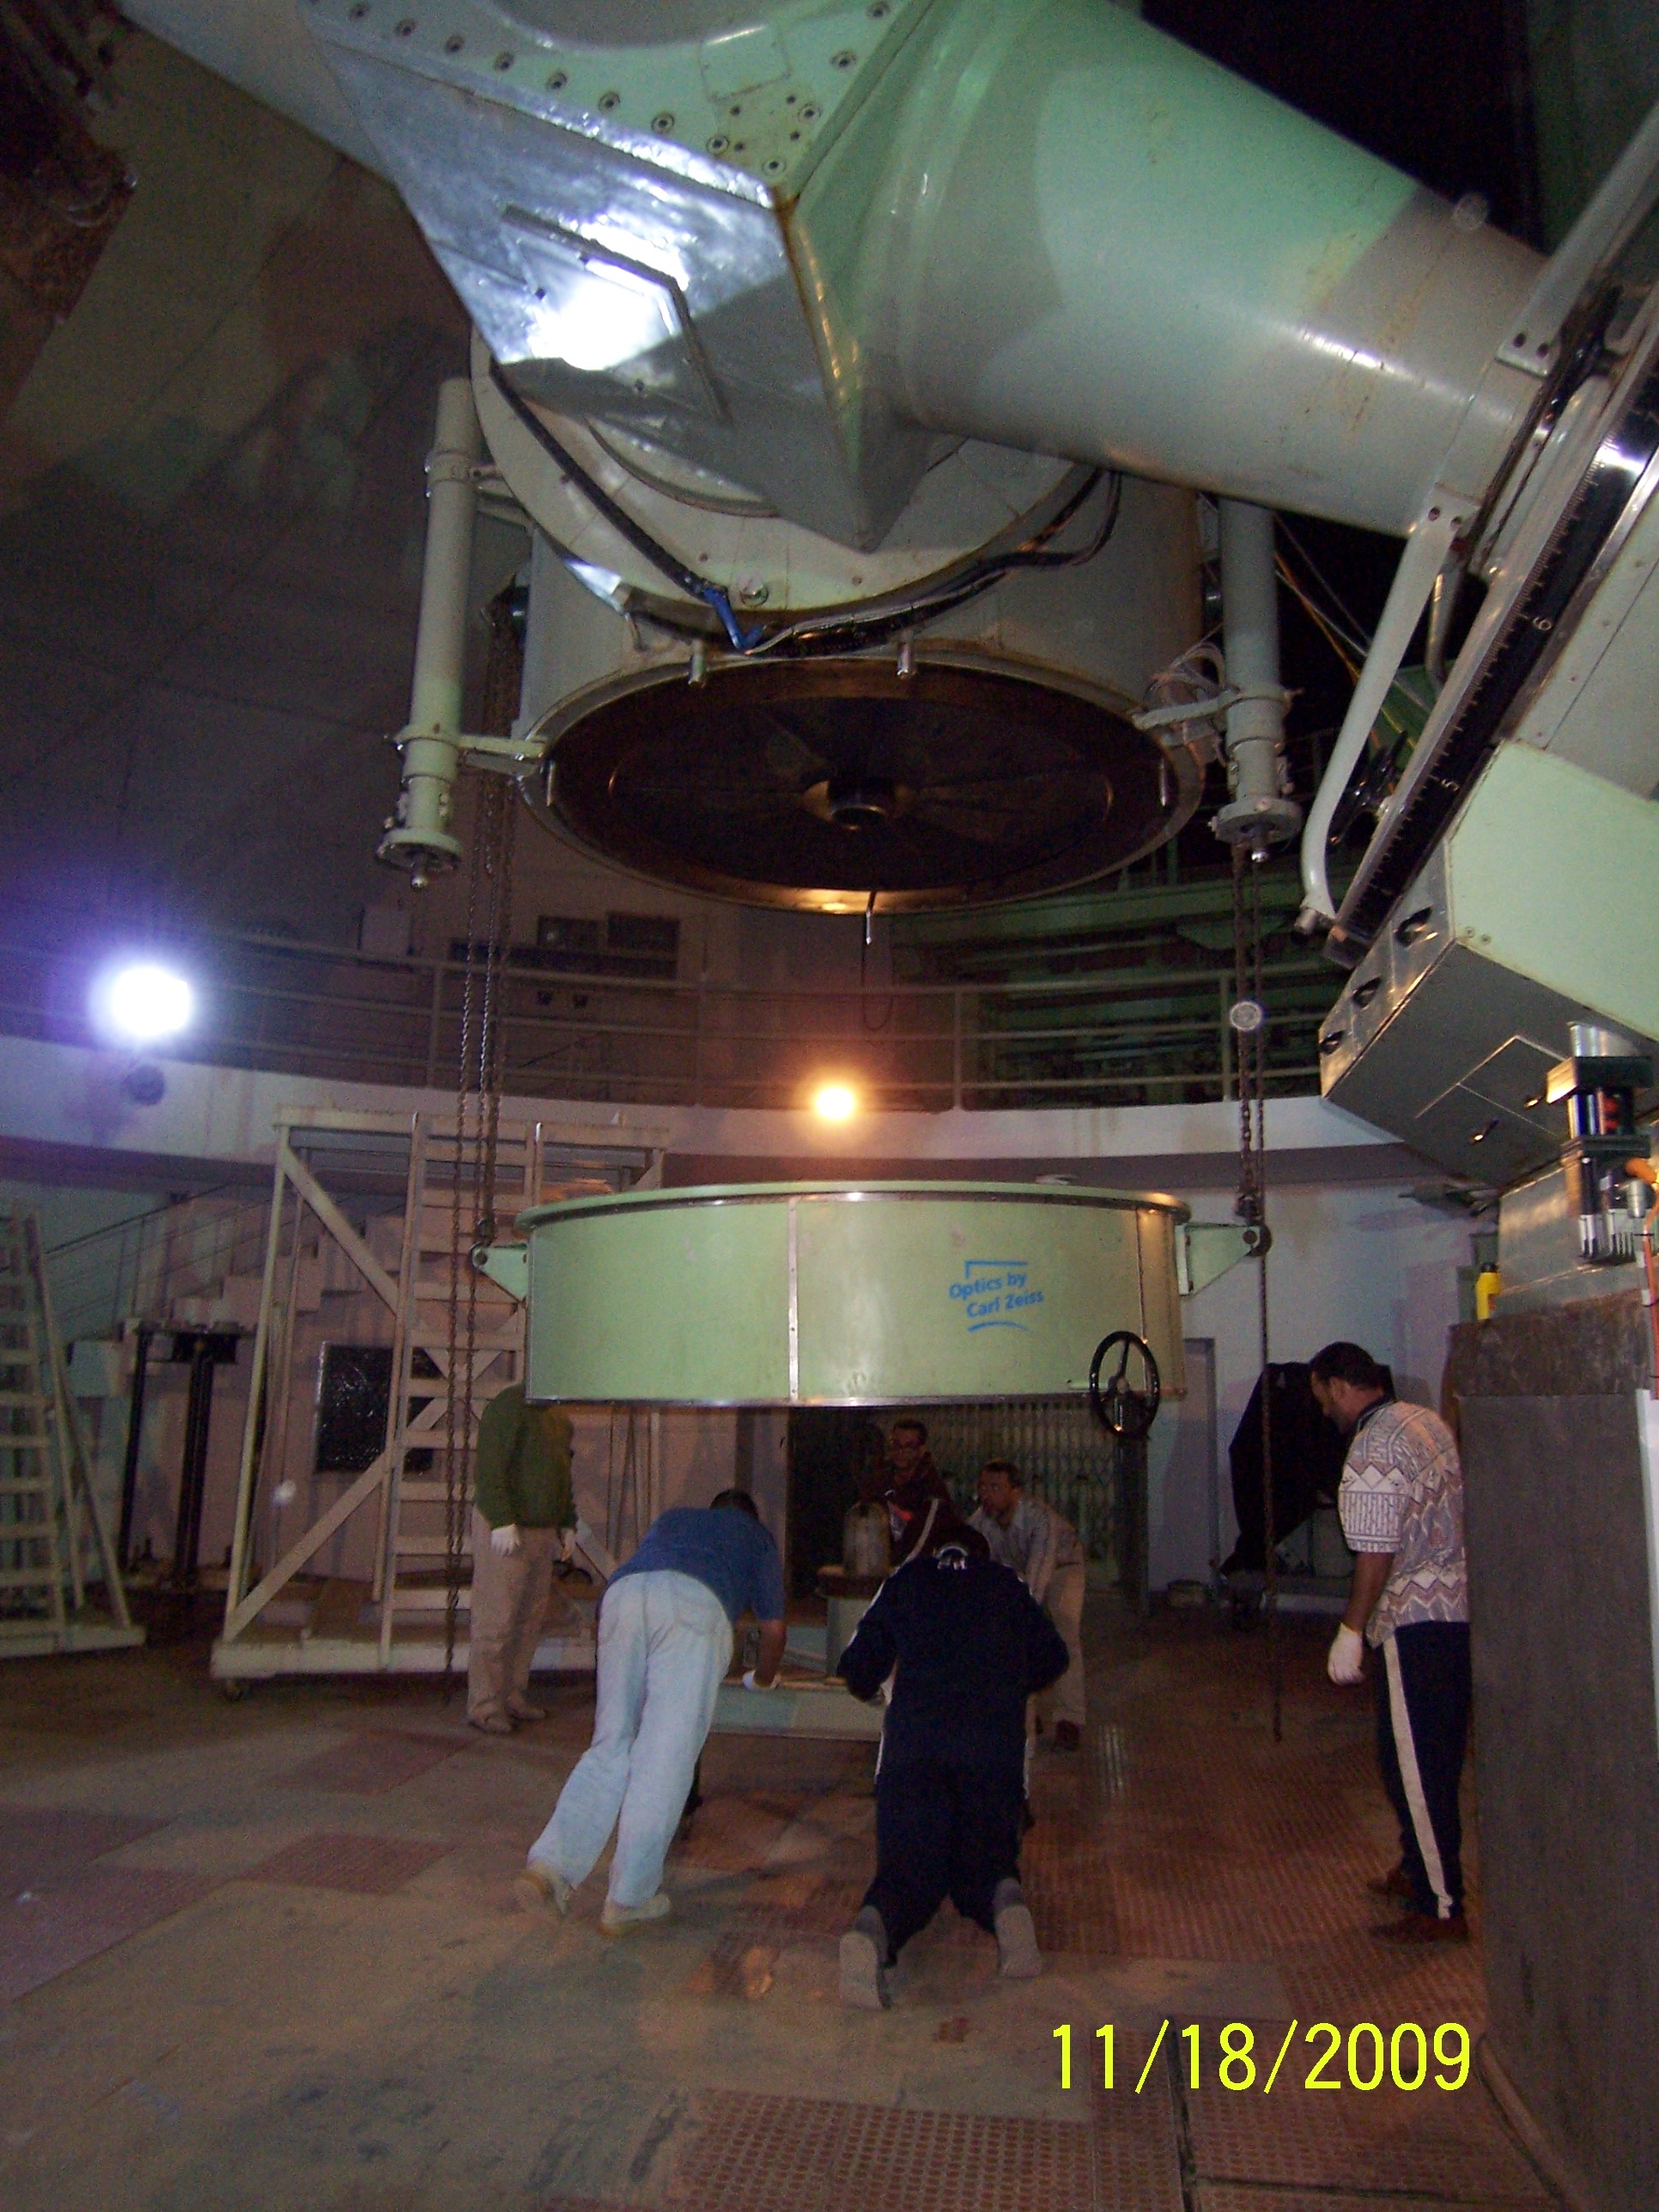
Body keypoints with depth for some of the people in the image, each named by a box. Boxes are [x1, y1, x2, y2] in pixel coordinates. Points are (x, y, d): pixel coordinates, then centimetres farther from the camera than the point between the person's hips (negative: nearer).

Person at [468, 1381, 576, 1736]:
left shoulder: (558, 1414, 15)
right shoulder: (510, 1404, -13)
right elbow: (488, 1469, -19)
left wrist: (567, 1524, 19)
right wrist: (502, 1521, -23)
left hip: (543, 1530, 8)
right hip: (505, 1531, -8)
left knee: (530, 1620, 11)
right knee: (495, 1620, -4)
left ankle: (513, 1696, 21)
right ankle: (484, 1706, 4)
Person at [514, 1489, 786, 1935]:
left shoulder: (672, 1517, 42)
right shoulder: (758, 1537, 35)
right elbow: (773, 1629, 35)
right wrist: (761, 1680, 55)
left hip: (622, 1593, 4)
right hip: (695, 1602, -3)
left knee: (610, 1745, 9)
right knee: (666, 1757, -2)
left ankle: (551, 1863, -4)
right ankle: (628, 1900, -2)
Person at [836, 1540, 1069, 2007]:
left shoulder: (905, 1582, 19)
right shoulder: (1005, 1584, 21)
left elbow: (858, 1671, 18)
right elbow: (1052, 1659, 25)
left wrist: (869, 1690, 41)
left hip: (912, 1744, 0)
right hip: (995, 1745, 1)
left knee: (908, 1869, 5)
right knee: (983, 1861, 18)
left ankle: (872, 1929, -28)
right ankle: (1006, 1899, -17)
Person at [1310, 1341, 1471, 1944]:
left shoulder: (1371, 1452, -19)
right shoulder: (1428, 1421, 9)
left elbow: (1376, 1554, -21)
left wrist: (1350, 1633, -13)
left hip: (1416, 1621, -9)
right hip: (1461, 1605, 9)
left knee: (1413, 1764, 1)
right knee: (1439, 1757, 19)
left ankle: (1440, 1909, 8)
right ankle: (1423, 1871, 33)